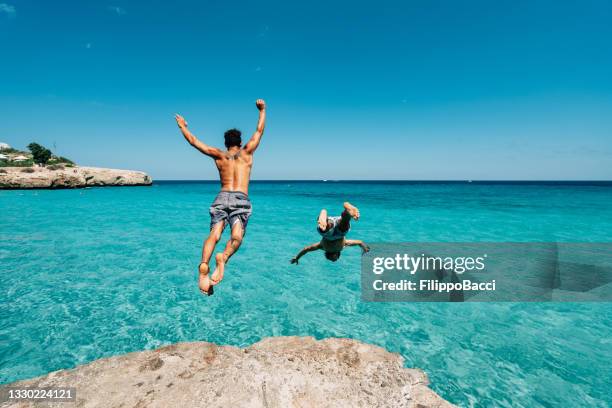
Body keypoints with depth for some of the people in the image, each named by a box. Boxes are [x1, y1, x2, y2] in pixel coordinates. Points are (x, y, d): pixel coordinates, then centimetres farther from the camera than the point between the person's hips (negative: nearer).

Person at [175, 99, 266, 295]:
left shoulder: (218, 155, 16)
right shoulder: (246, 153, 14)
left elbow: (193, 140, 22)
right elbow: (259, 131, 22)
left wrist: (183, 127, 38)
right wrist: (262, 110, 31)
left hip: (222, 198, 2)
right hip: (241, 199, -1)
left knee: (214, 234, -12)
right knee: (237, 236, -14)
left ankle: (204, 264, -37)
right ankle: (223, 258, -43)